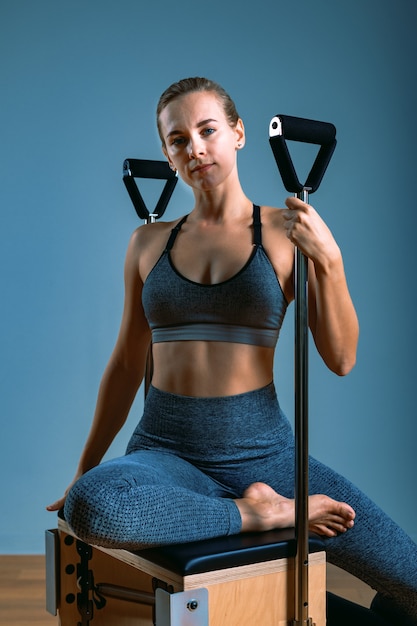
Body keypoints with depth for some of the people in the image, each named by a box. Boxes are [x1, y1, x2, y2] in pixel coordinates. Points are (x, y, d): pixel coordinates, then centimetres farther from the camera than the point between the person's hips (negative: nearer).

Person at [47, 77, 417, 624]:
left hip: (263, 451, 0)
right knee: (89, 504, -35)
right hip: (167, 450, 1)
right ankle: (260, 513, -12)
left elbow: (341, 359, -1)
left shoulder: (285, 231, 2)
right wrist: (84, 470, 18)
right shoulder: (149, 242, 8)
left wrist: (329, 259, -14)